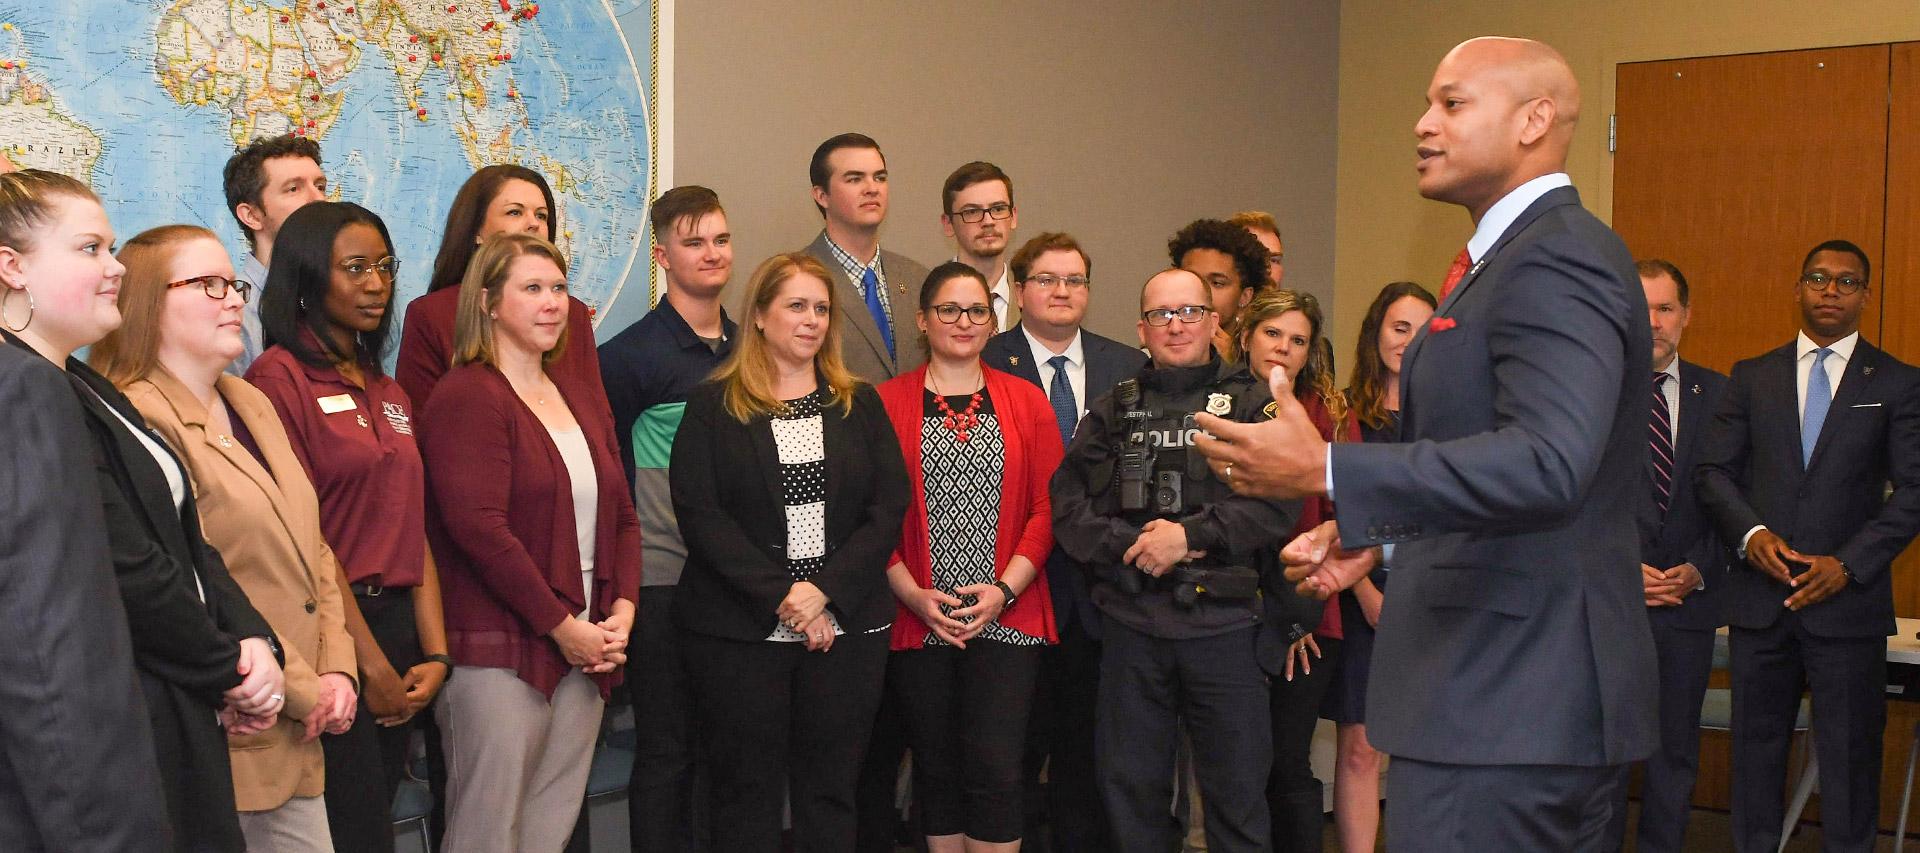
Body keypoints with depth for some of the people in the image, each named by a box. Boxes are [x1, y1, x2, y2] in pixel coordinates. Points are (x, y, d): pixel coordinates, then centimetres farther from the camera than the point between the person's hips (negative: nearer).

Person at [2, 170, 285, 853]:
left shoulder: (91, 393, 15)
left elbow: (185, 538, 12)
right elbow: (125, 571, -20)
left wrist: (252, 638, -3)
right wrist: (230, 670, -7)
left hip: (179, 717, 9)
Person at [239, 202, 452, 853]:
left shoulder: (390, 394, 16)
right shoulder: (279, 378, -8)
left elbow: (414, 531, 12)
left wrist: (434, 653, 1)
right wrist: (370, 662, -11)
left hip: (395, 623, 7)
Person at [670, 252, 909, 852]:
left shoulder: (860, 404, 11)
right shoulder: (714, 405, 3)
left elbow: (889, 506, 2)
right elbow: (700, 513, -7)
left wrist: (825, 591, -12)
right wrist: (781, 597, -14)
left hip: (846, 626, 2)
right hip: (740, 630, -2)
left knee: (831, 791, 6)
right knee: (747, 792, 4)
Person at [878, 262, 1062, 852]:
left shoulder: (1026, 403, 8)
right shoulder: (886, 404, 4)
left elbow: (1046, 510, 3)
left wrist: (1003, 591, -9)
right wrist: (916, 596, -9)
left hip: (1007, 620, 0)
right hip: (918, 622, 0)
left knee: (995, 770, -7)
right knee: (936, 769, 8)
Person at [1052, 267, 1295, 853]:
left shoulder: (1252, 405, 7)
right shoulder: (1112, 412, 13)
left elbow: (1277, 503, -6)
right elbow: (1068, 508, 4)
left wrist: (1190, 536, -14)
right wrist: (1133, 546, -10)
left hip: (1222, 622, -2)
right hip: (1132, 623, 2)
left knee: (1238, 792, 4)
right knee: (1130, 788, 10)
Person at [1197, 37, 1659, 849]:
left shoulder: (1559, 260, -17)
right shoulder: (1515, 257, 17)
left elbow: (1547, 463, -30)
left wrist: (1326, 472, -32)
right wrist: (1380, 536, 16)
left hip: (1505, 706, -11)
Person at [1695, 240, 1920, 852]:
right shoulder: (1752, 378, 10)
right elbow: (1712, 470, 6)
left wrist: (1849, 564, -12)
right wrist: (1751, 534, -11)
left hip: (1849, 599, -2)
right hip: (1759, 596, 2)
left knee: (1849, 755, 3)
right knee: (1756, 746, 9)